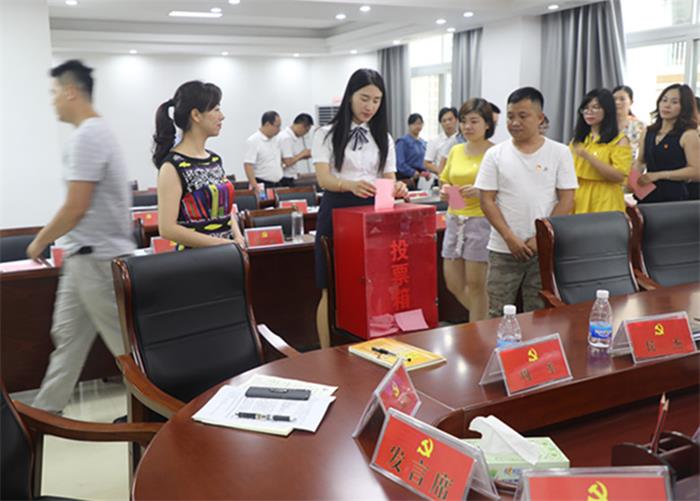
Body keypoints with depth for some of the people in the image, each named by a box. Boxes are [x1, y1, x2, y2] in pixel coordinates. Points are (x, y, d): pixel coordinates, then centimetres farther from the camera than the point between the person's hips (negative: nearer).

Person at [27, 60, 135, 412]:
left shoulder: (86, 136, -20)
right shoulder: (95, 131, 13)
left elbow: (76, 208, -22)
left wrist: (40, 241, -8)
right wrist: (51, 237, 22)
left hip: (96, 257, -10)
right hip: (86, 254, 10)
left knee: (125, 339, 0)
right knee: (67, 333, 17)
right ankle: (46, 409, 29)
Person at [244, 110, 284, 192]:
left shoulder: (275, 139, 12)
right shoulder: (253, 141, -10)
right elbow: (247, 164, -17)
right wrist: (254, 185, -27)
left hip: (279, 185, 7)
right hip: (263, 186, -7)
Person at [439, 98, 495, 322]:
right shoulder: (455, 151, 11)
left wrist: (481, 192, -25)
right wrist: (445, 192, -3)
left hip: (481, 220, -6)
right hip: (454, 219, 6)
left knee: (475, 284, -1)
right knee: (453, 284, 9)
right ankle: (484, 319, 31)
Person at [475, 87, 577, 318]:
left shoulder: (559, 153, 2)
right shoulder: (495, 154, 2)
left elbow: (566, 200, -1)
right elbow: (487, 200, -1)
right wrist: (510, 238, -11)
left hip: (545, 249, 0)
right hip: (503, 249, 0)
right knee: (497, 315, 4)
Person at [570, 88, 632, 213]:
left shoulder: (619, 140, -1)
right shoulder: (577, 140, 15)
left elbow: (619, 176, -13)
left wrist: (587, 156, -19)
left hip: (604, 202, -4)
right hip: (578, 201, 4)